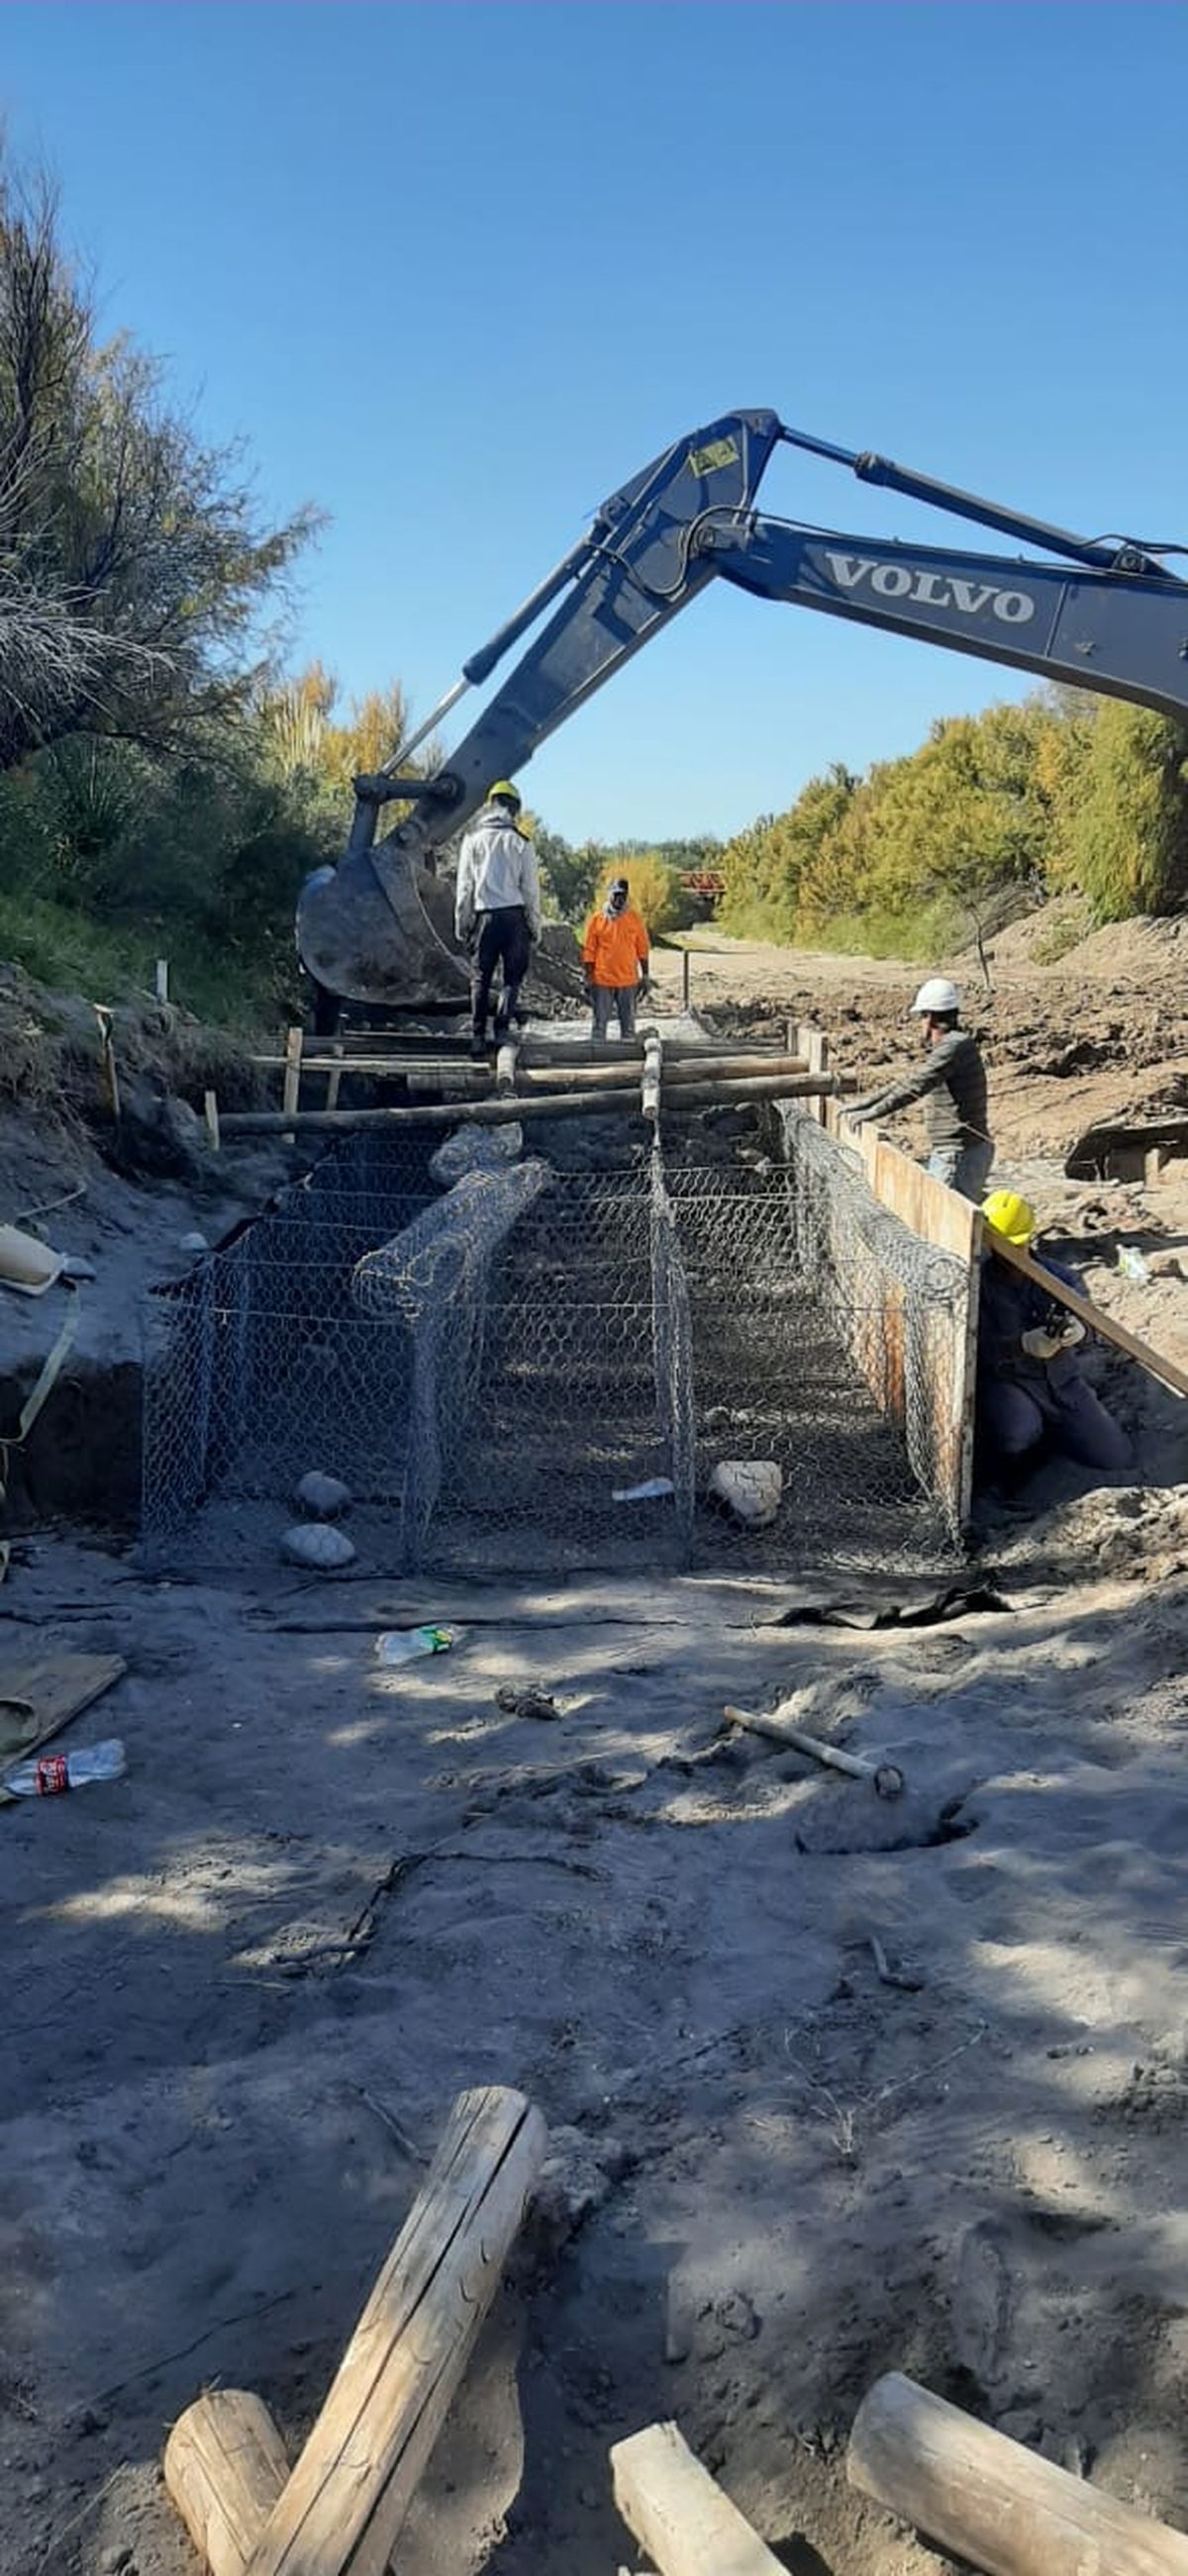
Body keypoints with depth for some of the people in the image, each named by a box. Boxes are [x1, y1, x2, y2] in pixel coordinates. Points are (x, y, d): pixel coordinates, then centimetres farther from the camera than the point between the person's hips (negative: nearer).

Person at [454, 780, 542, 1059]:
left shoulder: (473, 839, 7)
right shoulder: (520, 841, 2)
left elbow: (463, 887, 7)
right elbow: (531, 888, 2)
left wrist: (461, 925, 11)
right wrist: (535, 925, 8)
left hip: (484, 915, 1)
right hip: (514, 914, -1)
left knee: (480, 978, 6)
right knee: (513, 975, 6)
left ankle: (478, 1037, 2)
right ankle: (502, 1025, -11)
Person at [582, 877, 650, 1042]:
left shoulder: (634, 918, 4)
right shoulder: (597, 918, 0)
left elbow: (643, 949, 8)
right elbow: (588, 951, 1)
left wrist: (644, 976, 5)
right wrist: (588, 979, -2)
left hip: (628, 980, 1)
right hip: (602, 980, -1)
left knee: (628, 1024, 6)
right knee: (600, 1024, 0)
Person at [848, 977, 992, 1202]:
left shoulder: (956, 1046, -16)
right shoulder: (946, 1047, 16)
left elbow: (916, 1086, -21)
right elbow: (910, 1080, 23)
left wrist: (872, 1113, -17)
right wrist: (865, 1103, 23)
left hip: (959, 1155, -10)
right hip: (948, 1153, 10)